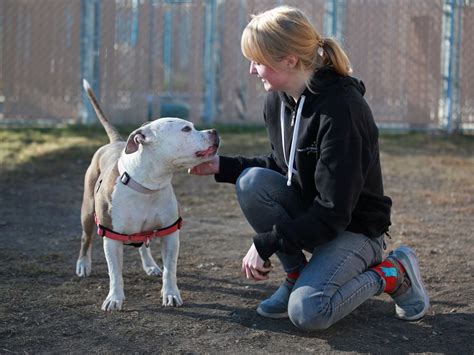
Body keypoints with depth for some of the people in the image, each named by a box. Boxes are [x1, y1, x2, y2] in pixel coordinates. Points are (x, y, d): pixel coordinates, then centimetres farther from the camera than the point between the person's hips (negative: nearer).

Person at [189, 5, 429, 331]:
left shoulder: (341, 108, -27)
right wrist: (223, 166, 0)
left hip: (354, 228, -7)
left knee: (307, 312, -26)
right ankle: (296, 275, -3)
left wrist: (265, 243, -23)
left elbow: (333, 212, -28)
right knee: (252, 181, -19)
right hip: (306, 212, 7)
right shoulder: (278, 100, -3)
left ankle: (393, 274, 0)